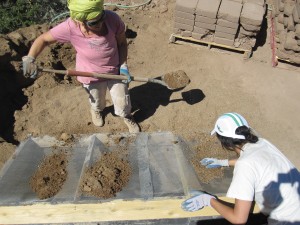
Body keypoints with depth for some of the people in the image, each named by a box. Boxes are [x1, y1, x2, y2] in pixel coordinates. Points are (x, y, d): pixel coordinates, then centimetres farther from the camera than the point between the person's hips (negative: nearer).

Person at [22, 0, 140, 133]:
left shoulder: (112, 18, -28)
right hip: (91, 75, 0)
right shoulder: (70, 27, -29)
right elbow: (43, 39, -14)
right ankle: (96, 111, 65)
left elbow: (122, 43, -10)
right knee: (96, 102, 27)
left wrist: (123, 66, -16)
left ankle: (126, 116, 53)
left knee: (123, 102, 17)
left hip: (115, 71, 1)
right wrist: (29, 59, -27)